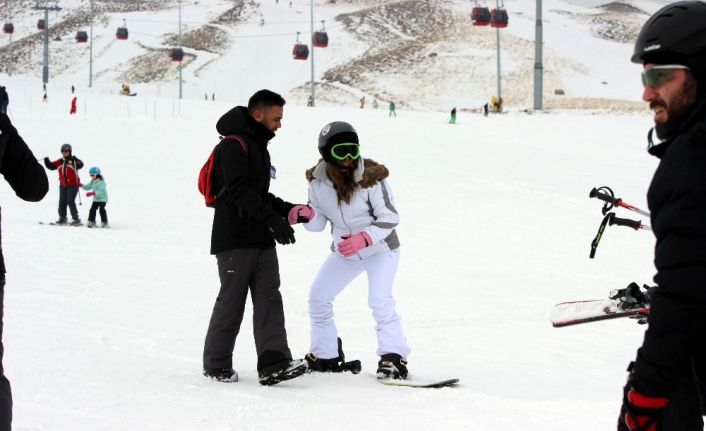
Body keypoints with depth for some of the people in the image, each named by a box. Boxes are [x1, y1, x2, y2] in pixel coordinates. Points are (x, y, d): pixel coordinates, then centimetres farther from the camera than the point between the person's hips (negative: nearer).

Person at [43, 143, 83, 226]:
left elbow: (80, 165, -25)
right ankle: (62, 218, 21)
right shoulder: (60, 162, 9)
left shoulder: (73, 160, -8)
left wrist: (76, 161, -43)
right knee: (62, 202, 10)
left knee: (70, 202, -12)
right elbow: (51, 166, 16)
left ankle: (76, 219, -8)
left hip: (73, 185, -7)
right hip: (63, 185, 7)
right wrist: (47, 161, -1)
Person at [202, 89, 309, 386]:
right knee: (231, 300, -2)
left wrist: (289, 210, 14)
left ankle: (274, 363, -12)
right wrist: (273, 219, -31)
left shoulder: (258, 146, 21)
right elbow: (239, 191, -23)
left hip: (261, 239, 9)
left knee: (269, 298, -4)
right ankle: (216, 364, 10)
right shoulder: (233, 145, -11)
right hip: (234, 239, -9)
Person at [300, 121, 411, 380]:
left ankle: (393, 358, -16)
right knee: (317, 297, 6)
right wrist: (306, 215, -27)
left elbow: (390, 218, -22)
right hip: (344, 251, 5)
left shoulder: (371, 178, -26)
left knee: (380, 299, -24)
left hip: (381, 248, -5)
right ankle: (326, 356, 22)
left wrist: (364, 238, -36)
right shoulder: (318, 181, -13)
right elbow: (319, 222, -4)